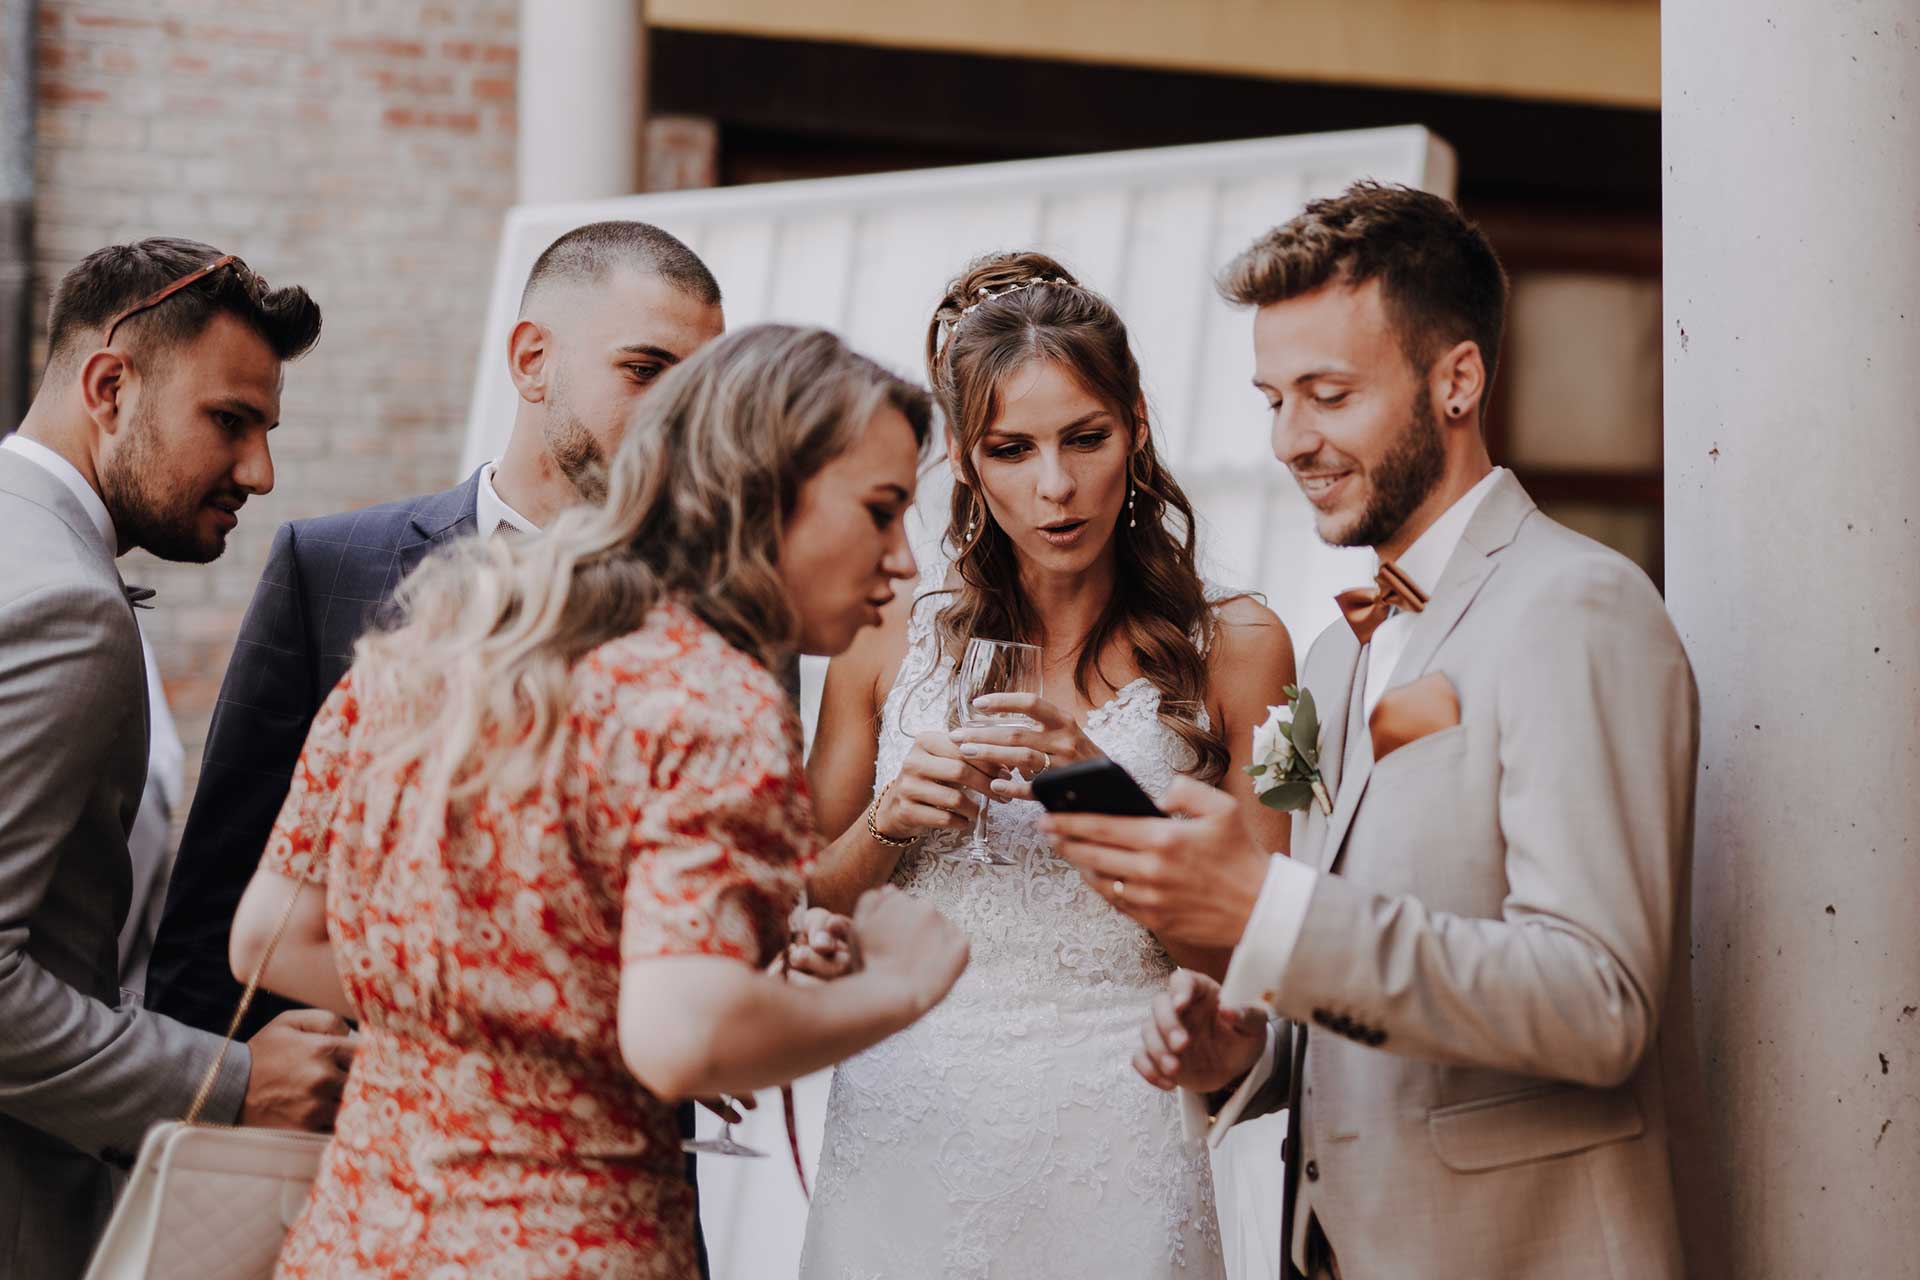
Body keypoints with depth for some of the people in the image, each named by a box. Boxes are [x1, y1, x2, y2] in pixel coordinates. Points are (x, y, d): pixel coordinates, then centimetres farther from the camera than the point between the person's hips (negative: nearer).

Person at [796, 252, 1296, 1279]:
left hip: (1108, 1151, -1)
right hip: (902, 1143, 2)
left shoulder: (1231, 648, 0)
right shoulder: (889, 636, 5)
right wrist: (891, 822, -9)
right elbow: (804, 915, 10)